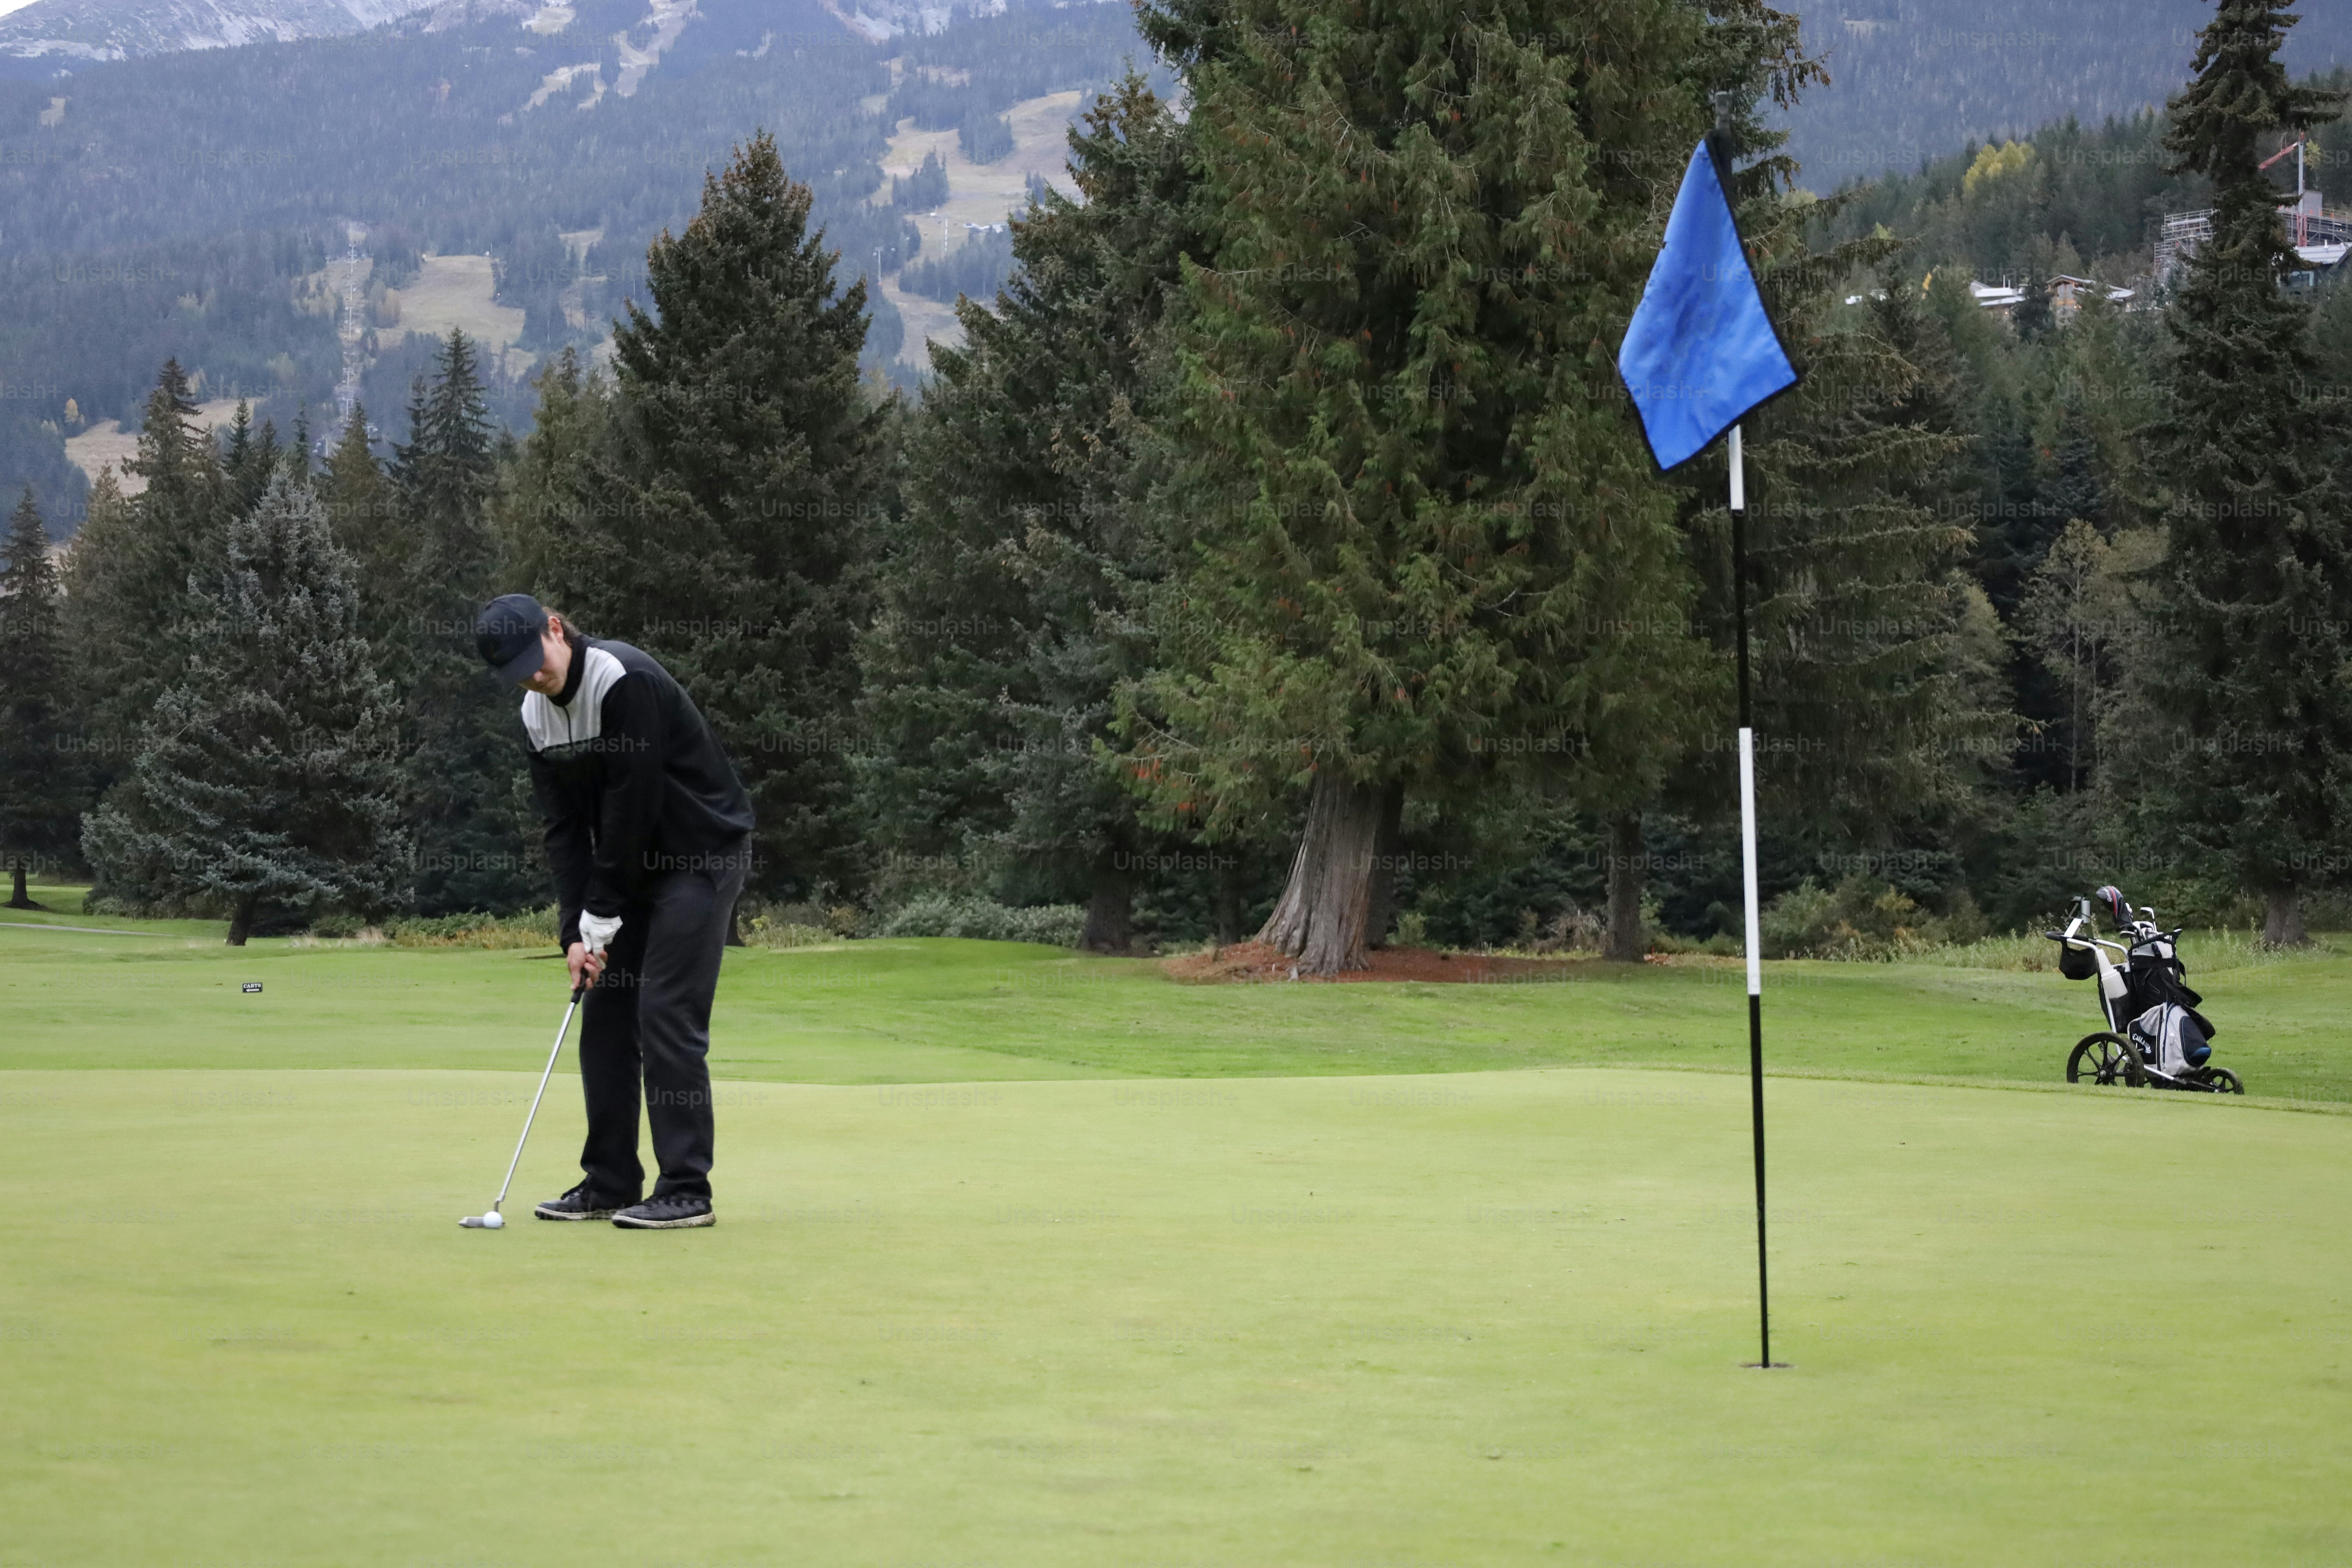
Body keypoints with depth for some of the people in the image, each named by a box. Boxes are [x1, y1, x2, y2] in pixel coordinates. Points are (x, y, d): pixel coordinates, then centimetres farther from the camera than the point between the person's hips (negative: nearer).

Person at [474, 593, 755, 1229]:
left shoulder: (626, 681, -24)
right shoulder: (537, 714, 2)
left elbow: (631, 807, -23)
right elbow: (565, 829, 2)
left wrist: (601, 915, -17)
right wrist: (576, 931, -7)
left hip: (702, 854, -8)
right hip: (637, 863, 8)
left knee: (667, 1013, -13)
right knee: (605, 1013, 6)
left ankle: (686, 1191, -10)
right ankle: (611, 1183, 14)